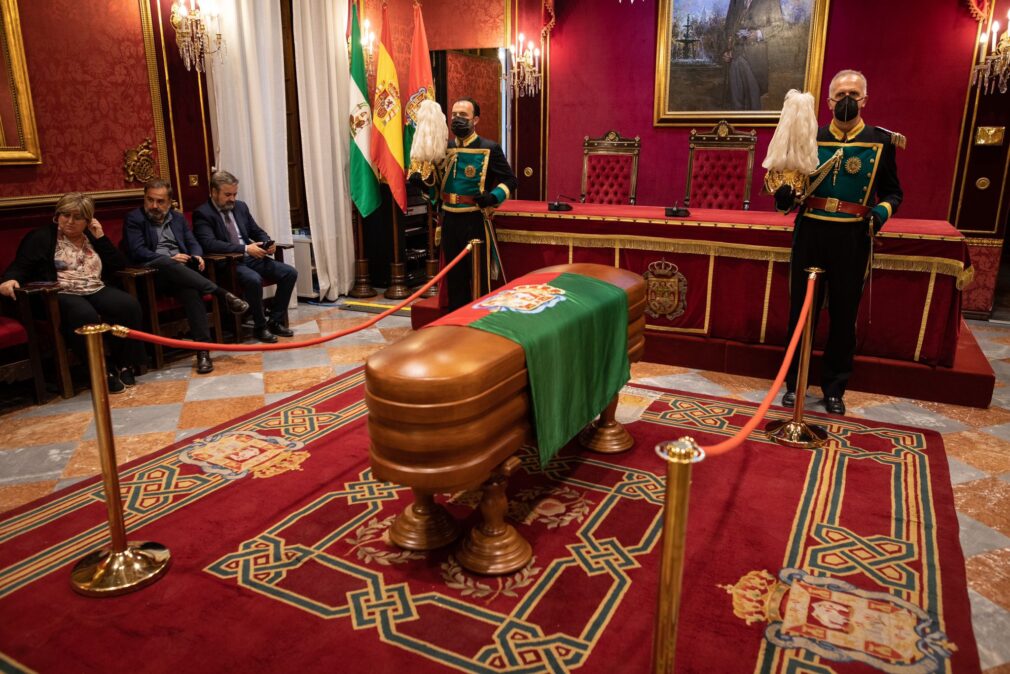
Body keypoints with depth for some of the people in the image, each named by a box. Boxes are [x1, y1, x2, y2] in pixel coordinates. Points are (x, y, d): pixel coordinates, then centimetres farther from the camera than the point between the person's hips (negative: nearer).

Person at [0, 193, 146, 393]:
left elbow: (119, 265, 12)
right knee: (84, 315, -38)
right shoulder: (41, 236, 8)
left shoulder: (92, 237, 20)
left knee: (129, 304, -26)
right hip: (60, 294, -4)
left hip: (96, 291, 5)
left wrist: (101, 237, 5)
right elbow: (20, 266, 0)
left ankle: (124, 363, -16)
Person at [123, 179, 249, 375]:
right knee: (166, 263, -41)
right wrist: (170, 259, -16)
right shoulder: (134, 219, 6)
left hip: (182, 270, 3)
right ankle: (221, 293, -39)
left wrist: (197, 256, -8)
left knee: (189, 289, -35)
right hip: (153, 272, -3)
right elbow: (137, 252, -6)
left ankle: (202, 348, -43)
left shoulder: (178, 218, 21)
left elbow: (193, 244, 17)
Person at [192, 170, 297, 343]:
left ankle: (275, 321, 0)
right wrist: (245, 249, -27)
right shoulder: (202, 213, -6)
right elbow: (209, 244, -21)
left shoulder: (241, 206, 15)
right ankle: (260, 327, -15)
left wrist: (268, 243, -3)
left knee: (290, 272, -10)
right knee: (254, 279, -36)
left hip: (251, 257, 7)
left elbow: (257, 232, 22)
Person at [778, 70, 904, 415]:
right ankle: (794, 383, 20)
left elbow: (892, 192, 8)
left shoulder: (882, 141, 3)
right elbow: (791, 183, 9)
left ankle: (835, 388, 22)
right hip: (810, 234, 1)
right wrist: (784, 194, -14)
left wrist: (881, 212, -13)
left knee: (844, 314, 8)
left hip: (853, 239, 0)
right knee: (801, 309, 6)